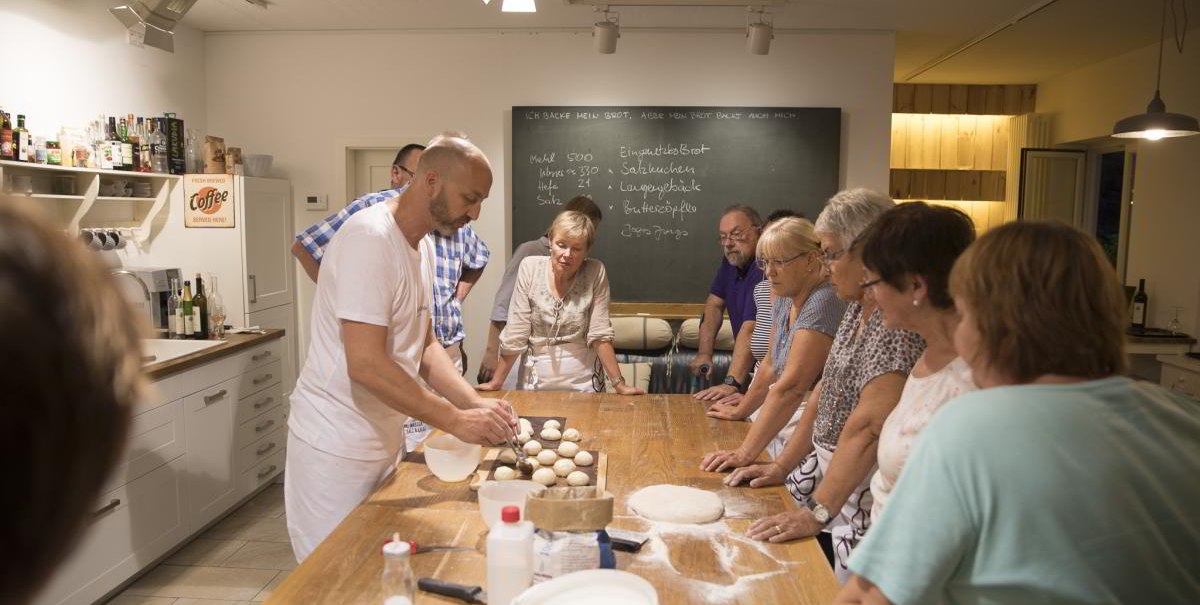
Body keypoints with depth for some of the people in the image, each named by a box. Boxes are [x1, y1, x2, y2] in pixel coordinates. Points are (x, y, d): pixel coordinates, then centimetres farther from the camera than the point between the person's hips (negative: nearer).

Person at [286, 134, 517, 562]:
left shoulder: (417, 245, 8)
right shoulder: (369, 237, -21)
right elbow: (365, 364, -27)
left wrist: (474, 402, -5)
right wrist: (455, 420, -24)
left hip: (384, 442, 9)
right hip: (338, 451, -9)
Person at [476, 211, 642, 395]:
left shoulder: (595, 273, -11)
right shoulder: (530, 267, -10)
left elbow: (599, 333, -10)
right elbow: (515, 333, -8)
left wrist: (619, 384, -14)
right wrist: (496, 382, -7)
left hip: (583, 381, 0)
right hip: (536, 378, 1)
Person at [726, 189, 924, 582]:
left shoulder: (897, 321, -22)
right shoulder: (857, 310, 8)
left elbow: (868, 426, -27)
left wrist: (817, 512, -27)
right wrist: (780, 467, 9)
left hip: (861, 493, -8)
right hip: (827, 472, 9)